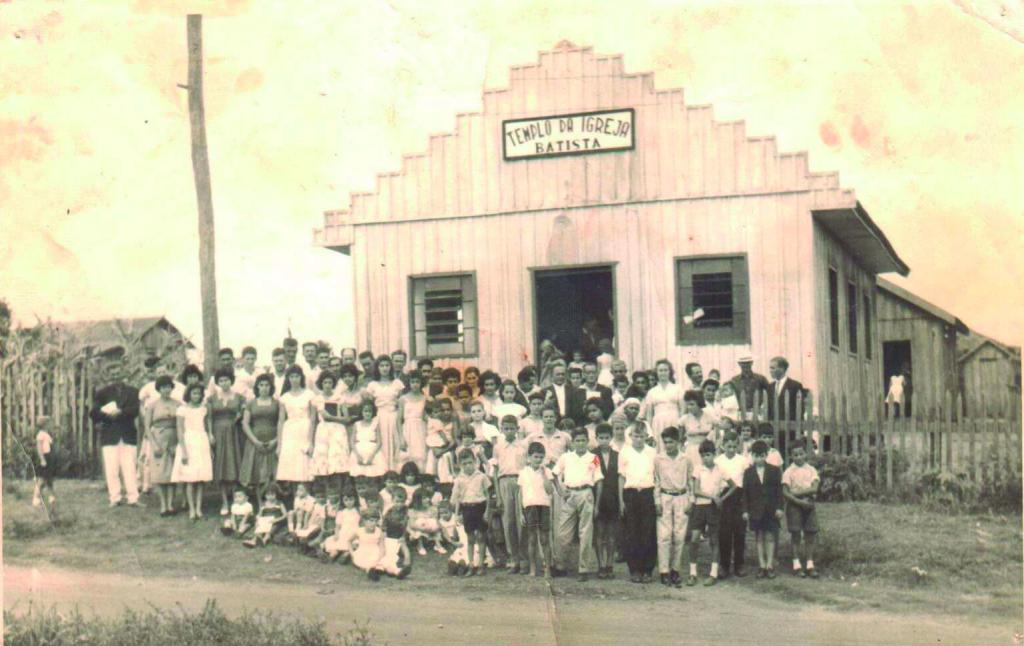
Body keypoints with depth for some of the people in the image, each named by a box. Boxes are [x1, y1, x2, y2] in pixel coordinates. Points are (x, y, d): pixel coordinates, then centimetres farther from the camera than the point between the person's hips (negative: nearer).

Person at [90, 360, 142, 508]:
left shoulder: (132, 391, 12)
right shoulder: (102, 393, 10)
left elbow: (135, 410, -2)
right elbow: (93, 412, -1)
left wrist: (120, 413, -15)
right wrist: (108, 415, -14)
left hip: (128, 435, 0)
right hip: (109, 435, 0)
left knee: (130, 468, -4)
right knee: (112, 469, -3)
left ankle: (133, 498, -5)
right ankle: (115, 498, 2)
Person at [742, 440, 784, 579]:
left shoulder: (774, 471, 2)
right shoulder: (748, 472, 4)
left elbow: (779, 490, 2)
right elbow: (745, 493, 3)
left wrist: (779, 507, -5)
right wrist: (745, 510, -2)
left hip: (771, 510, -1)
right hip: (756, 510, 1)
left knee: (770, 537, 1)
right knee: (759, 538, 5)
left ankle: (770, 566, 7)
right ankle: (762, 566, 10)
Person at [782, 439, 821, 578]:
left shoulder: (811, 470, 5)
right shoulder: (789, 472, -2)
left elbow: (814, 489, -7)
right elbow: (785, 492, -9)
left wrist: (797, 492, -14)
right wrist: (799, 501, -17)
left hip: (809, 504, 2)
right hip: (794, 505, -2)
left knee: (810, 535, 2)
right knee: (796, 536, -1)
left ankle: (810, 565, 7)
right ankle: (797, 565, 5)